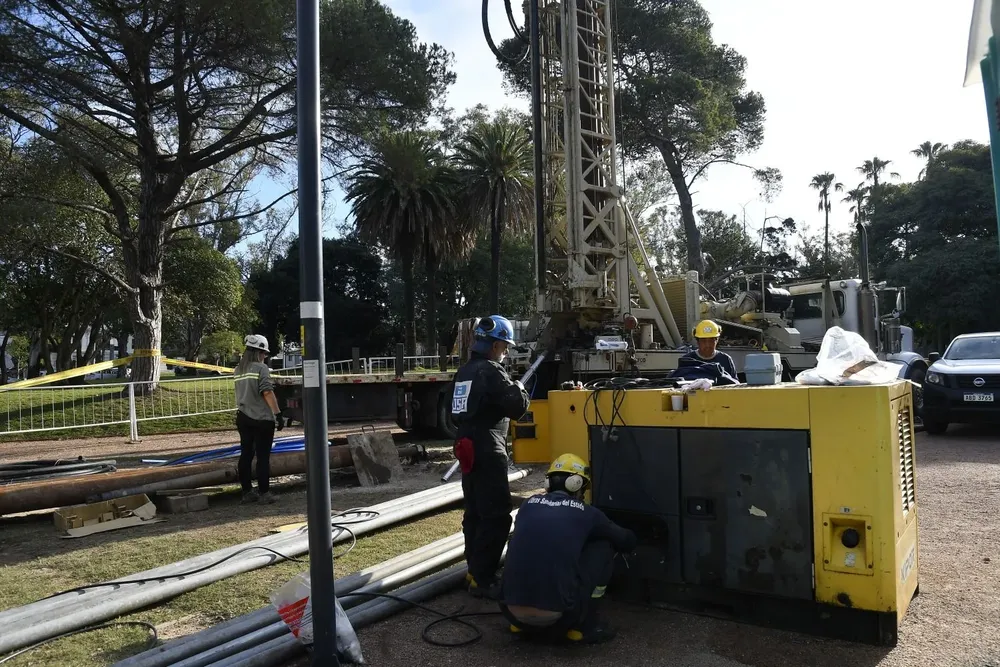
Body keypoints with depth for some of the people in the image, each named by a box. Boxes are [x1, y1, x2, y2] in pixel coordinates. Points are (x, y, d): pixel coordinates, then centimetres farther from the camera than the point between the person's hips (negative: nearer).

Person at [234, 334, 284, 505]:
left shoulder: (238, 370, 10)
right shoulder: (261, 368, -12)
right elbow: (267, 393, -18)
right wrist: (278, 414, -17)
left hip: (243, 417, 7)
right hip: (262, 419, -7)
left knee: (246, 454, 9)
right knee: (263, 456, -1)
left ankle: (247, 492, 14)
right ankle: (264, 493, 1)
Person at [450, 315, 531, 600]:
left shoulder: (464, 372, 14)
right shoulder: (491, 371, -14)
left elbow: (456, 413, 23)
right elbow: (518, 406, -18)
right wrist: (519, 389, 1)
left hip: (468, 449, 10)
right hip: (488, 453, -10)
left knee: (475, 512, 16)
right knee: (496, 515, -7)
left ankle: (475, 569, 25)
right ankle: (482, 579, -5)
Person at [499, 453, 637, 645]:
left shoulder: (528, 505, 14)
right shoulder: (586, 513, 5)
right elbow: (628, 542, 22)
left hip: (512, 610, 4)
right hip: (555, 613, -4)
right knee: (603, 547, 14)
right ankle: (586, 626, 15)